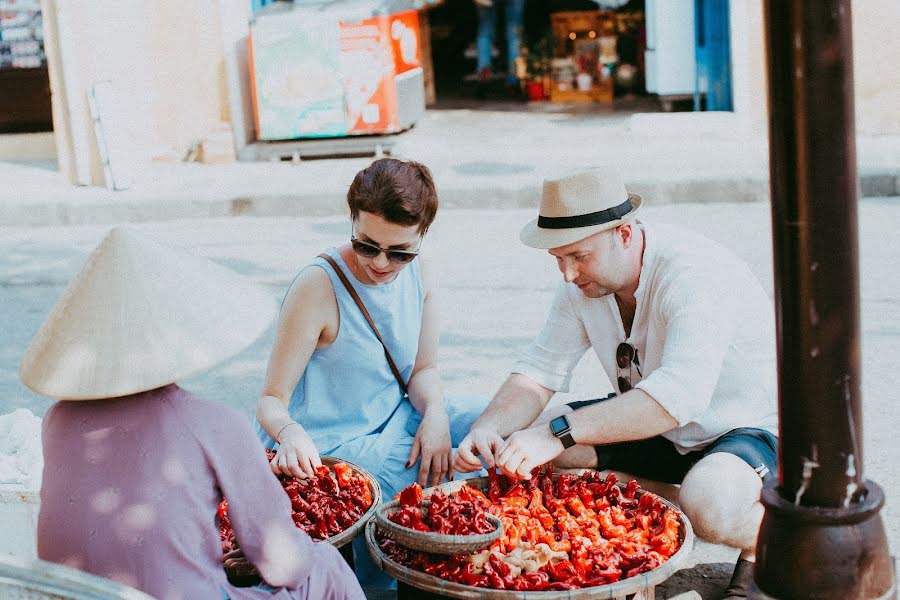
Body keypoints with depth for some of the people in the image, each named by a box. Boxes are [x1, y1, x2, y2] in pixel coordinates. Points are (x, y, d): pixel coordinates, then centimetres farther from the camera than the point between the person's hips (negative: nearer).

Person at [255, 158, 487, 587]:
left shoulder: (421, 278, -2)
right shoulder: (319, 287, -22)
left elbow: (423, 369, 7)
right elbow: (272, 400, -19)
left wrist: (435, 414, -14)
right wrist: (291, 435, -41)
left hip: (395, 423, 7)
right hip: (329, 448, -7)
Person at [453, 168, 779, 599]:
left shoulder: (696, 276, -30)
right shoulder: (583, 281, -6)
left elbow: (679, 397, -43)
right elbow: (539, 372, -6)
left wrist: (558, 432, -49)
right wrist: (487, 429, -27)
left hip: (752, 430, -7)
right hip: (659, 431, 7)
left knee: (707, 501, -40)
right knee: (524, 436, -10)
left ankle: (765, 538, -5)